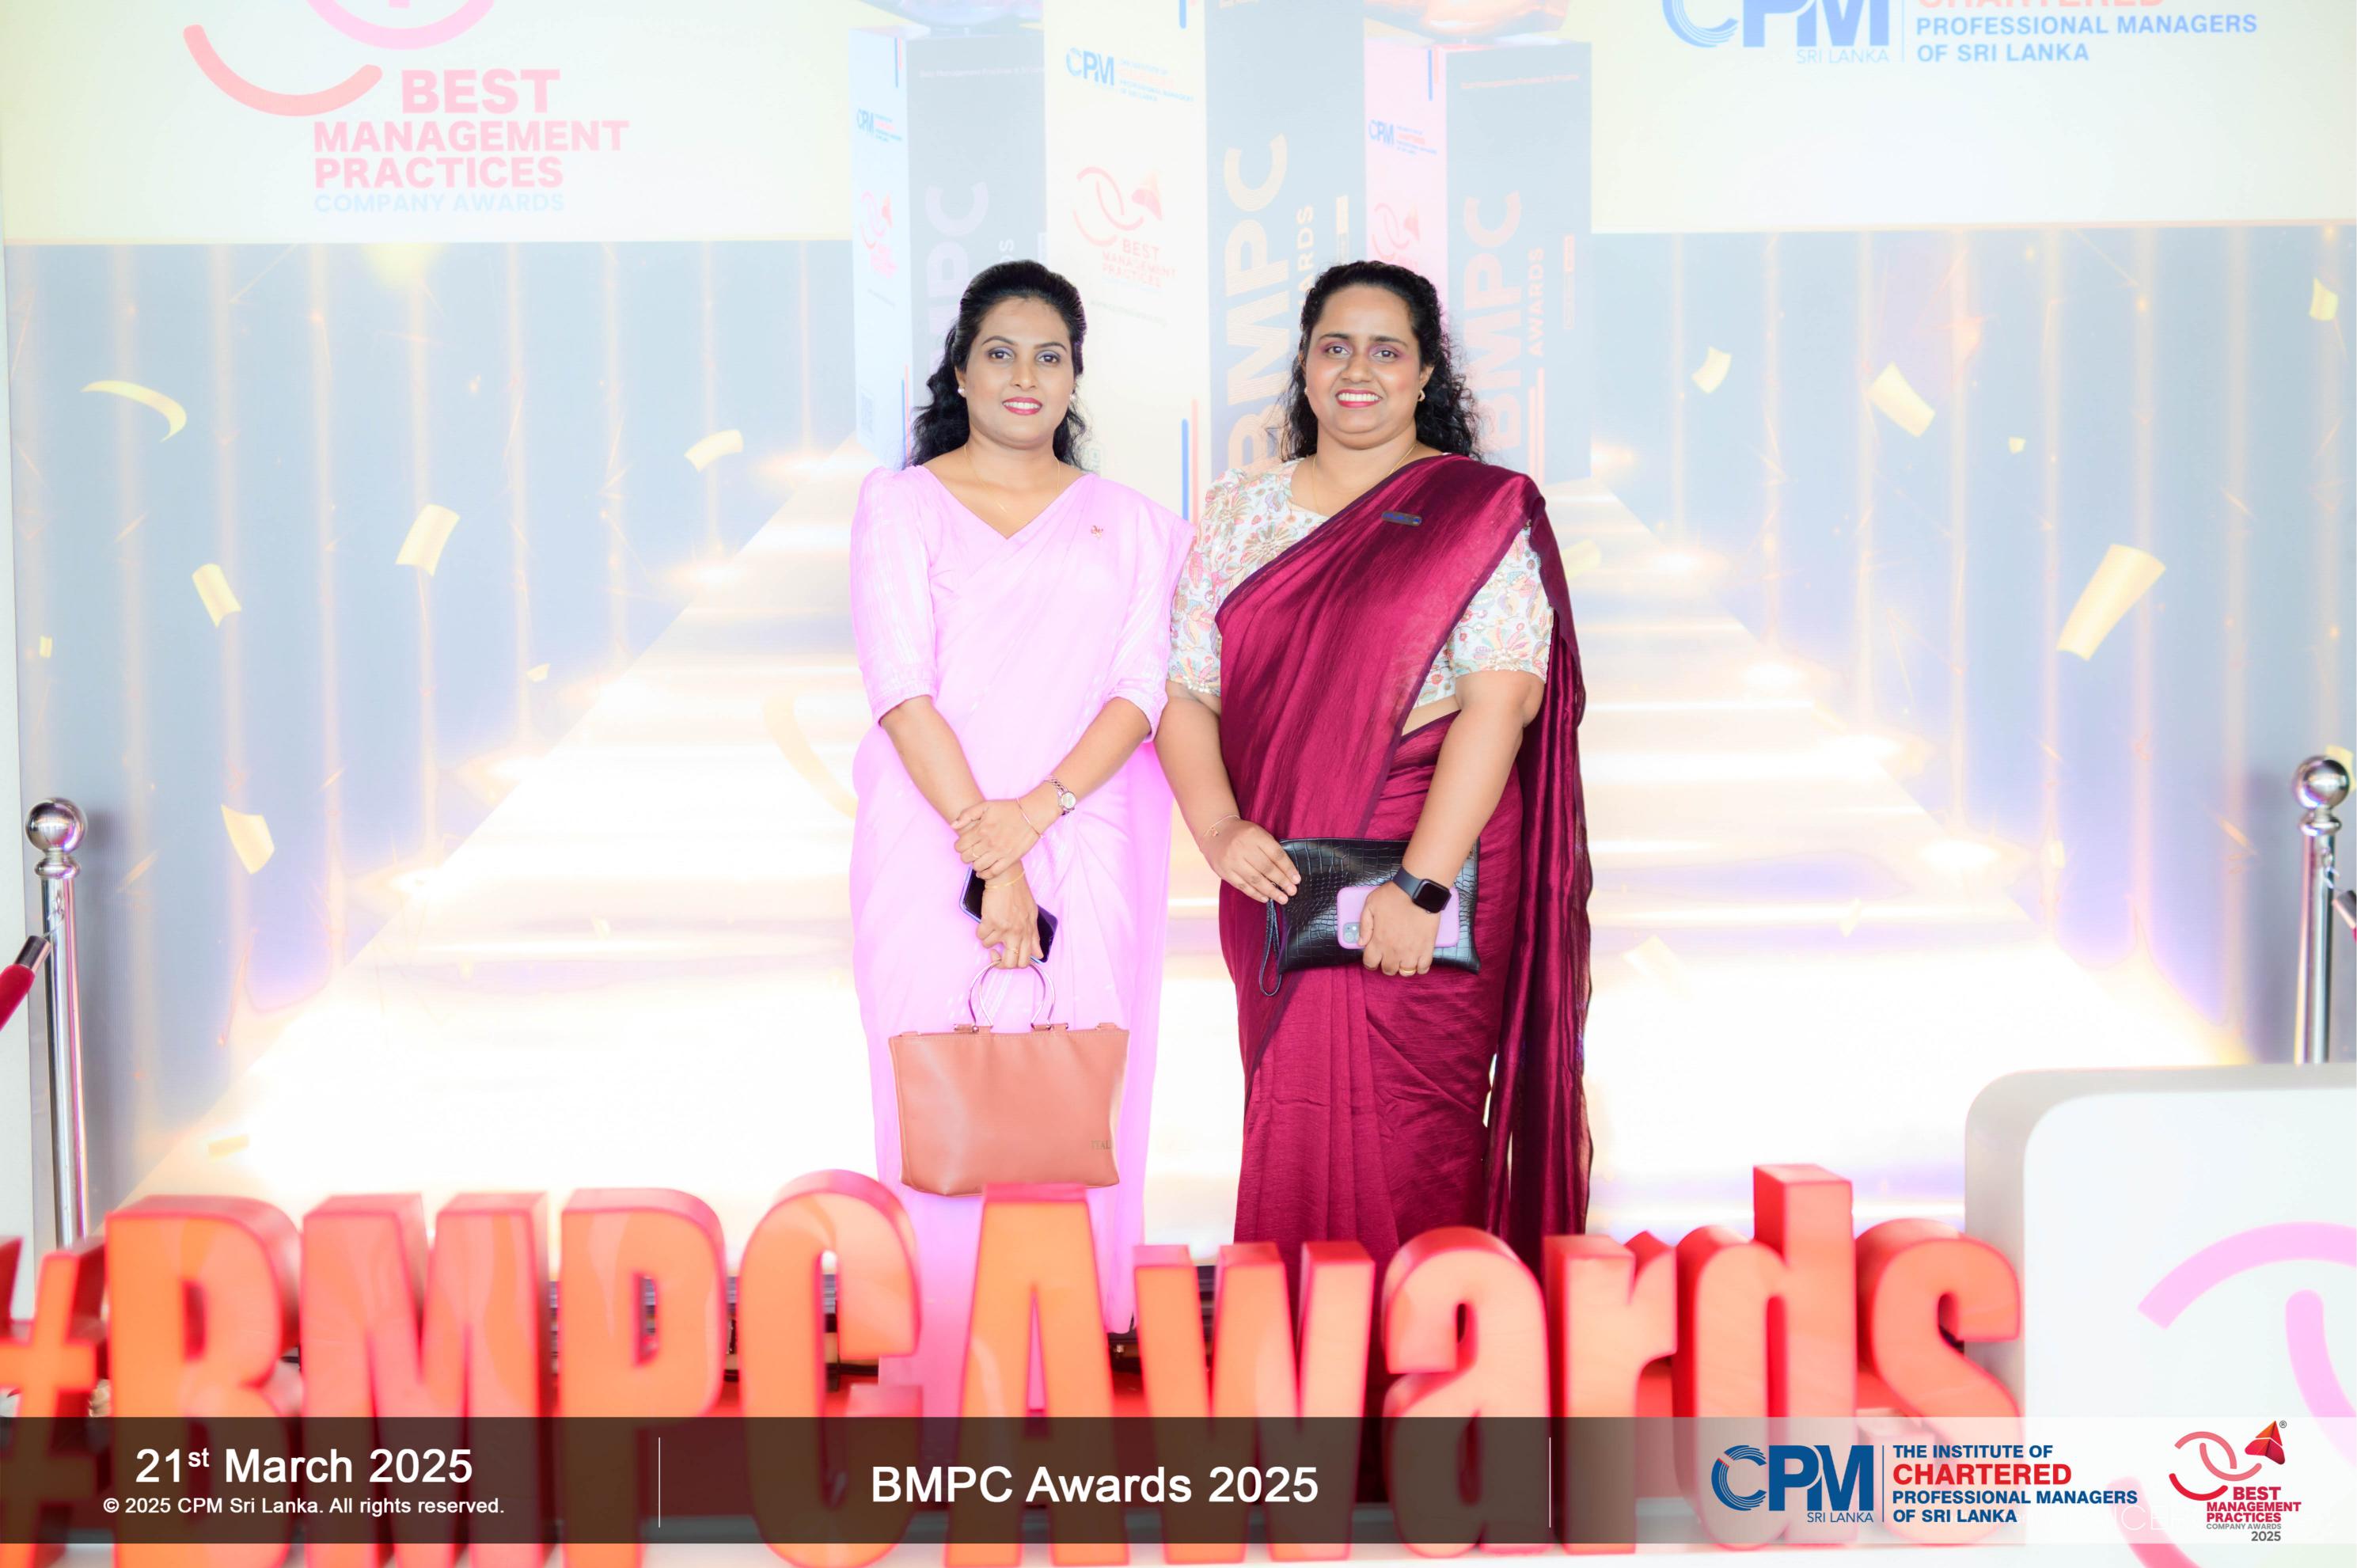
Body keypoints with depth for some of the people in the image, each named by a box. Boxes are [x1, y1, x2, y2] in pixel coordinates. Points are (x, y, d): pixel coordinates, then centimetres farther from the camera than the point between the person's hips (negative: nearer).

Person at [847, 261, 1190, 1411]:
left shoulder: (1127, 522, 15)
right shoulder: (901, 502, 9)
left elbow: (1140, 689, 3)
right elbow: (901, 686, -3)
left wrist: (1034, 814, -13)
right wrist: (985, 853, -13)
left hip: (1087, 852, 2)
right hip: (933, 845, -1)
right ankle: (947, 1394, 5)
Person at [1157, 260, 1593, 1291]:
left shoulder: (1484, 513, -1)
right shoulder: (1239, 516, 12)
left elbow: (1500, 702, -12)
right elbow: (1183, 691, 7)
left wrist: (1419, 883, -20)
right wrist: (1217, 829, -11)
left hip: (1432, 872, -4)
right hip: (1280, 886, 4)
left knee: (1410, 1140, -3)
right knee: (1294, 1130, 7)